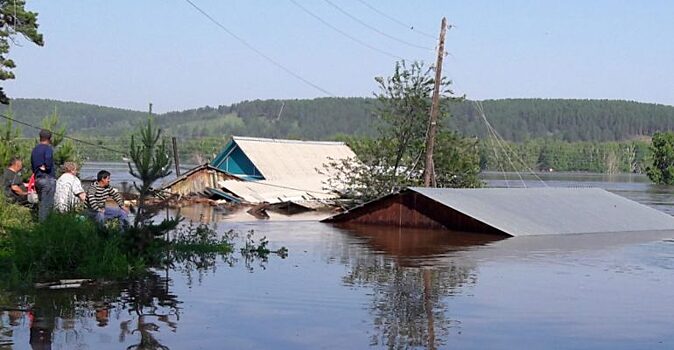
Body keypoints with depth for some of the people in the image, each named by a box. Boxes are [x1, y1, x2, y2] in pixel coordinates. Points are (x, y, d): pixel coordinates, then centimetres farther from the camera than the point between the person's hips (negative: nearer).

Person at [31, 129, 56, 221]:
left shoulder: (34, 150, 15)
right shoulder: (48, 148, -9)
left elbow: (32, 165, 20)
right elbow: (48, 162, -25)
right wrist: (46, 168, -8)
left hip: (37, 179, 8)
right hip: (47, 178, -8)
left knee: (41, 202, 16)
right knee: (47, 204, -6)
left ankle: (40, 221, 19)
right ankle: (44, 222, -9)